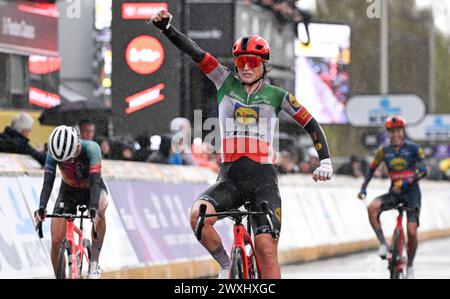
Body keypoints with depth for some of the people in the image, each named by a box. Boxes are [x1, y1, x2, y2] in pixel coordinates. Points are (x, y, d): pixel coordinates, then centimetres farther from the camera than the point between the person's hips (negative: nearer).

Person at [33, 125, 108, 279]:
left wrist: (94, 208, -57)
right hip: (69, 190, 2)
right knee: (56, 241, -11)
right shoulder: (53, 153, -26)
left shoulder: (91, 149, -33)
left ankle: (94, 262, -29)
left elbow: (95, 181, -42)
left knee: (100, 210, -38)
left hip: (93, 188, -2)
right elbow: (48, 183, -32)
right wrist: (41, 208, -50)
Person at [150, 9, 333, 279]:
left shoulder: (276, 95, 7)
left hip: (263, 179, -1)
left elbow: (312, 126, 12)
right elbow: (195, 52, -1)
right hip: (230, 178, 1)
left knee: (266, 250, -14)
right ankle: (227, 266, -4)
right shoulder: (227, 83, 9)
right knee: (199, 215, -28)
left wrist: (325, 162, 2)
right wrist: (166, 27, -14)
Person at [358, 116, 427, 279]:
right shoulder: (384, 151, 2)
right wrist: (363, 188, -1)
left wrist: (405, 183, -28)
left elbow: (423, 170, -15)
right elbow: (372, 169, 11)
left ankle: (410, 266, 10)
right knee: (372, 207, -28)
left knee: (412, 231, -12)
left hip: (411, 191, -3)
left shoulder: (413, 149, -7)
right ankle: (383, 244, -18)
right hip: (394, 192, 3)